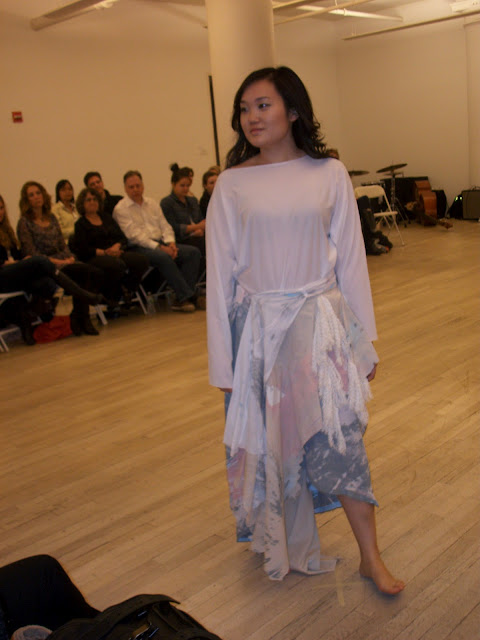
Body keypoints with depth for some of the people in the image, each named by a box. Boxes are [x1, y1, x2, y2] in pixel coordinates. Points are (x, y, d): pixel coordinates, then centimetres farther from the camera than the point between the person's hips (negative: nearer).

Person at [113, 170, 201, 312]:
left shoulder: (151, 203, 20)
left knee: (193, 252, -14)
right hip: (139, 248, -7)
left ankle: (180, 299, -22)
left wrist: (170, 242, -6)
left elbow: (165, 225, 16)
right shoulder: (120, 209, -1)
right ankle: (186, 296, -28)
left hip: (161, 243, 7)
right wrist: (159, 247, -19)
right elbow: (134, 235, -12)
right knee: (163, 257, -37)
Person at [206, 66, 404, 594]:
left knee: (339, 440, -5)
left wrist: (363, 342, 4)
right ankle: (287, 548, 34)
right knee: (270, 441, 11)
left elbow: (351, 259, 3)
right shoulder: (232, 184, -1)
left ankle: (371, 558, 14)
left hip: (320, 321, 0)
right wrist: (222, 362, 0)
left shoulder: (329, 175, -1)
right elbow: (220, 273, 0)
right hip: (258, 327, 1)